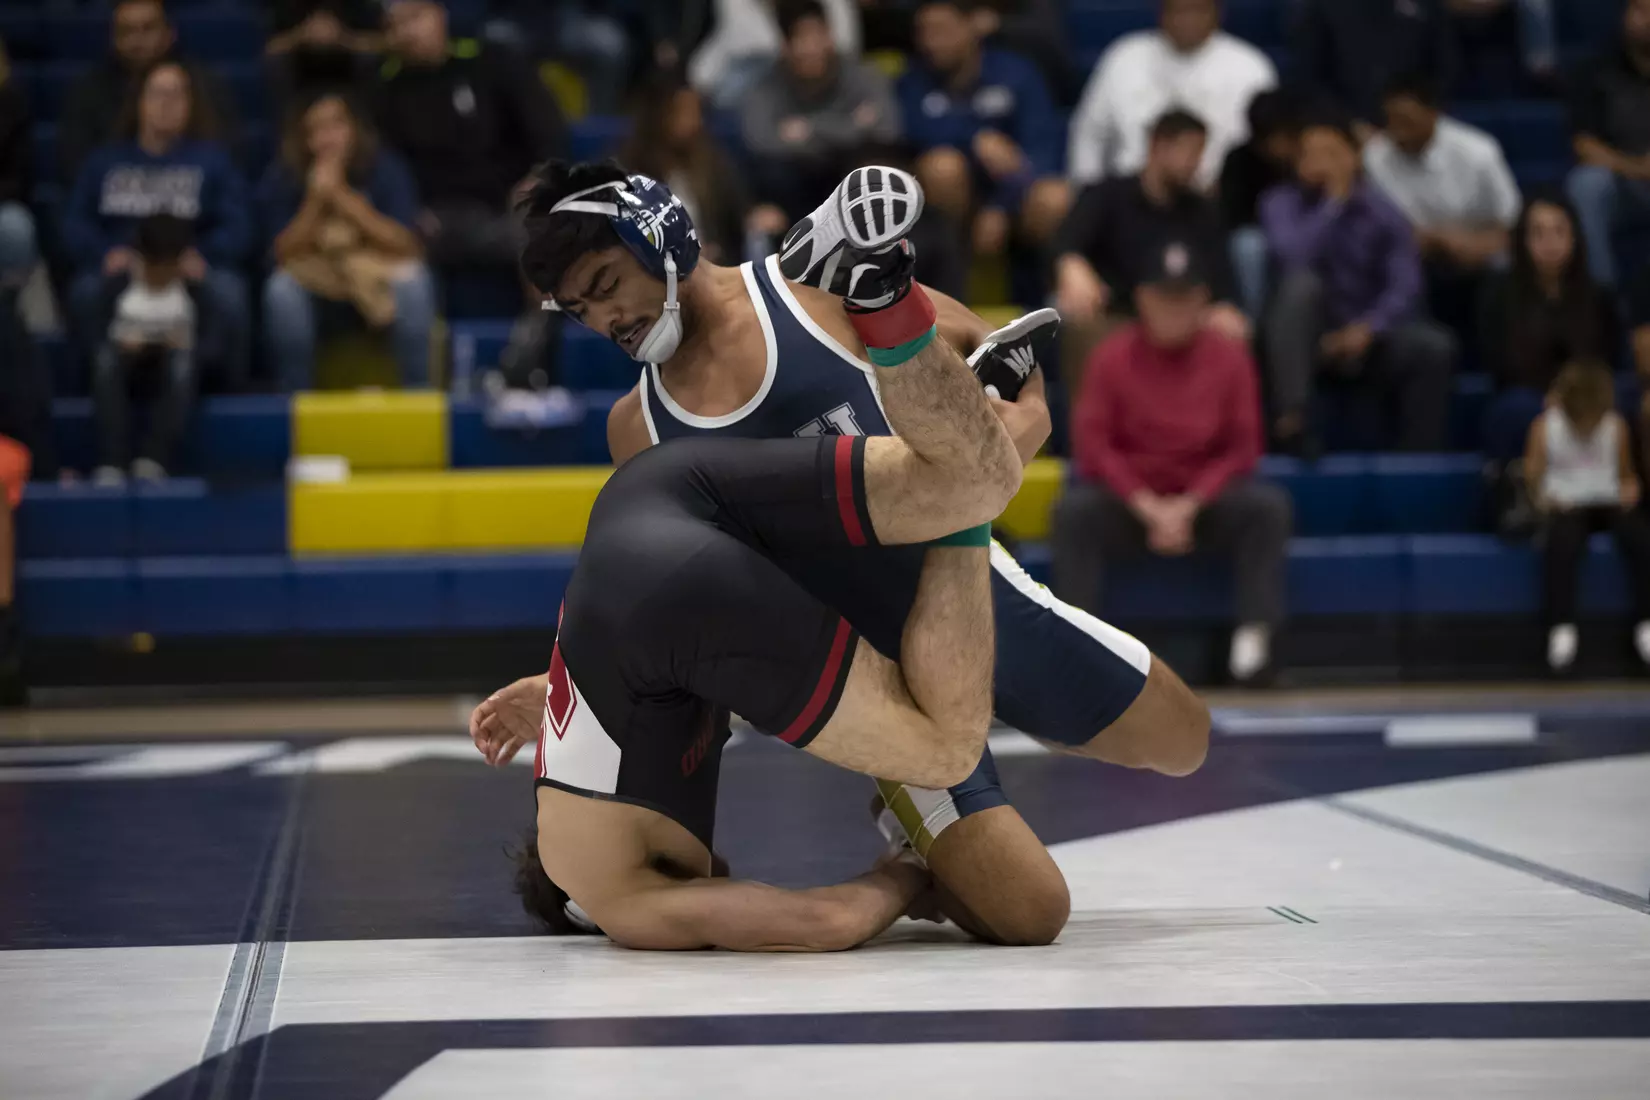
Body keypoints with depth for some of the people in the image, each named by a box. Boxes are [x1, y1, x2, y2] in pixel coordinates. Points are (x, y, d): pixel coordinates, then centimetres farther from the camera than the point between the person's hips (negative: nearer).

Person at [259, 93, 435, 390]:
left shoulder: (385, 169, -13)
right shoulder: (281, 179, -10)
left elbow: (404, 244, -20)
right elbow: (284, 254, -13)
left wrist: (342, 196, -29)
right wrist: (315, 200, -29)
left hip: (378, 269, -1)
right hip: (315, 277, 1)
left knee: (411, 282, -33)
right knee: (281, 290, -32)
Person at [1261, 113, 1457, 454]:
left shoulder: (1382, 212, 4)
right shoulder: (1282, 202, 2)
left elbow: (1404, 288, -8)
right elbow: (1293, 256, -19)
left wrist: (1368, 328, -25)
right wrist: (1334, 201, -14)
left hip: (1366, 336, 2)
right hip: (1306, 338, -2)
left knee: (1435, 347, -26)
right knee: (1302, 282, -33)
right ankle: (1290, 419, -43)